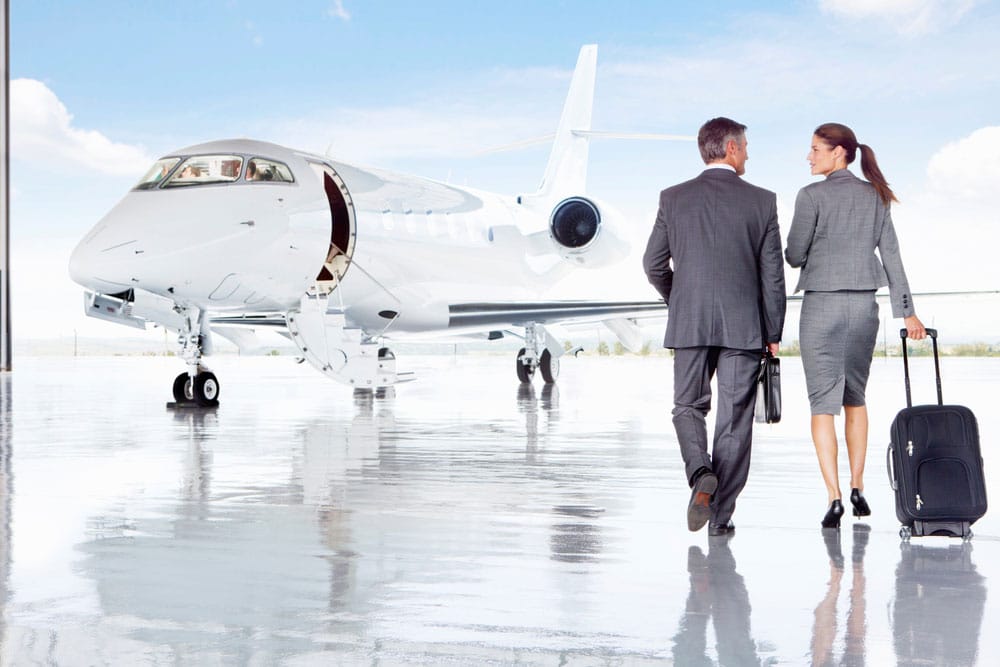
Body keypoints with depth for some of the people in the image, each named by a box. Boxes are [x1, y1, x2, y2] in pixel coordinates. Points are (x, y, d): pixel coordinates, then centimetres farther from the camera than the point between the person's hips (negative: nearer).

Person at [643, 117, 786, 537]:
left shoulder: (673, 198, 2)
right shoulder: (762, 202, 0)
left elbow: (653, 264, 4)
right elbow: (773, 274, -1)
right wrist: (773, 333, 8)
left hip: (689, 324, 1)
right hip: (743, 325, -1)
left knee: (688, 407, 14)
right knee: (735, 419, 5)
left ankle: (701, 472, -14)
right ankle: (721, 515, 7)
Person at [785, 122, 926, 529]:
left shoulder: (812, 196, -8)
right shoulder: (875, 196, 7)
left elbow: (794, 256, -7)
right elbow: (891, 255, 7)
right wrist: (906, 311, 8)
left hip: (822, 304, -5)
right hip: (863, 305, 5)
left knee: (823, 403, -2)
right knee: (855, 397, 18)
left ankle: (834, 497, -10)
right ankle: (857, 488, 20)